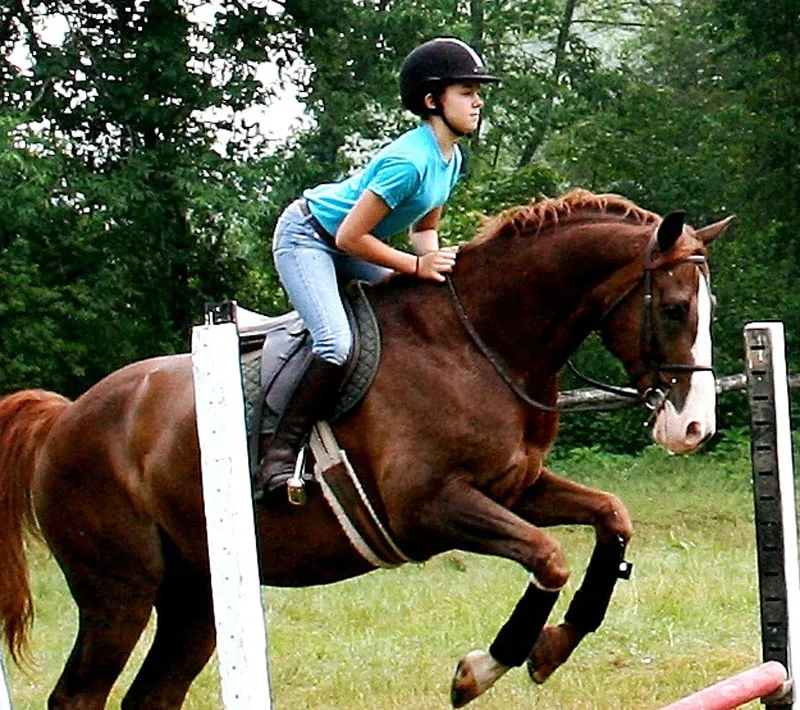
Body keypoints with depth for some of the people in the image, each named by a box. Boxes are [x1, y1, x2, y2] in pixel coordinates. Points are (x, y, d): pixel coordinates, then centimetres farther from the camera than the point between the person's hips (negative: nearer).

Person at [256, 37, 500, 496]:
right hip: (306, 236, -10)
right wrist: (418, 265, -26)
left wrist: (435, 260, -11)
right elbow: (351, 237, -29)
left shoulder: (452, 158, -1)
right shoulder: (410, 161, -30)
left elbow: (424, 227, 11)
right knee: (336, 344, -26)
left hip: (346, 246, 10)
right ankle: (281, 453, -18)